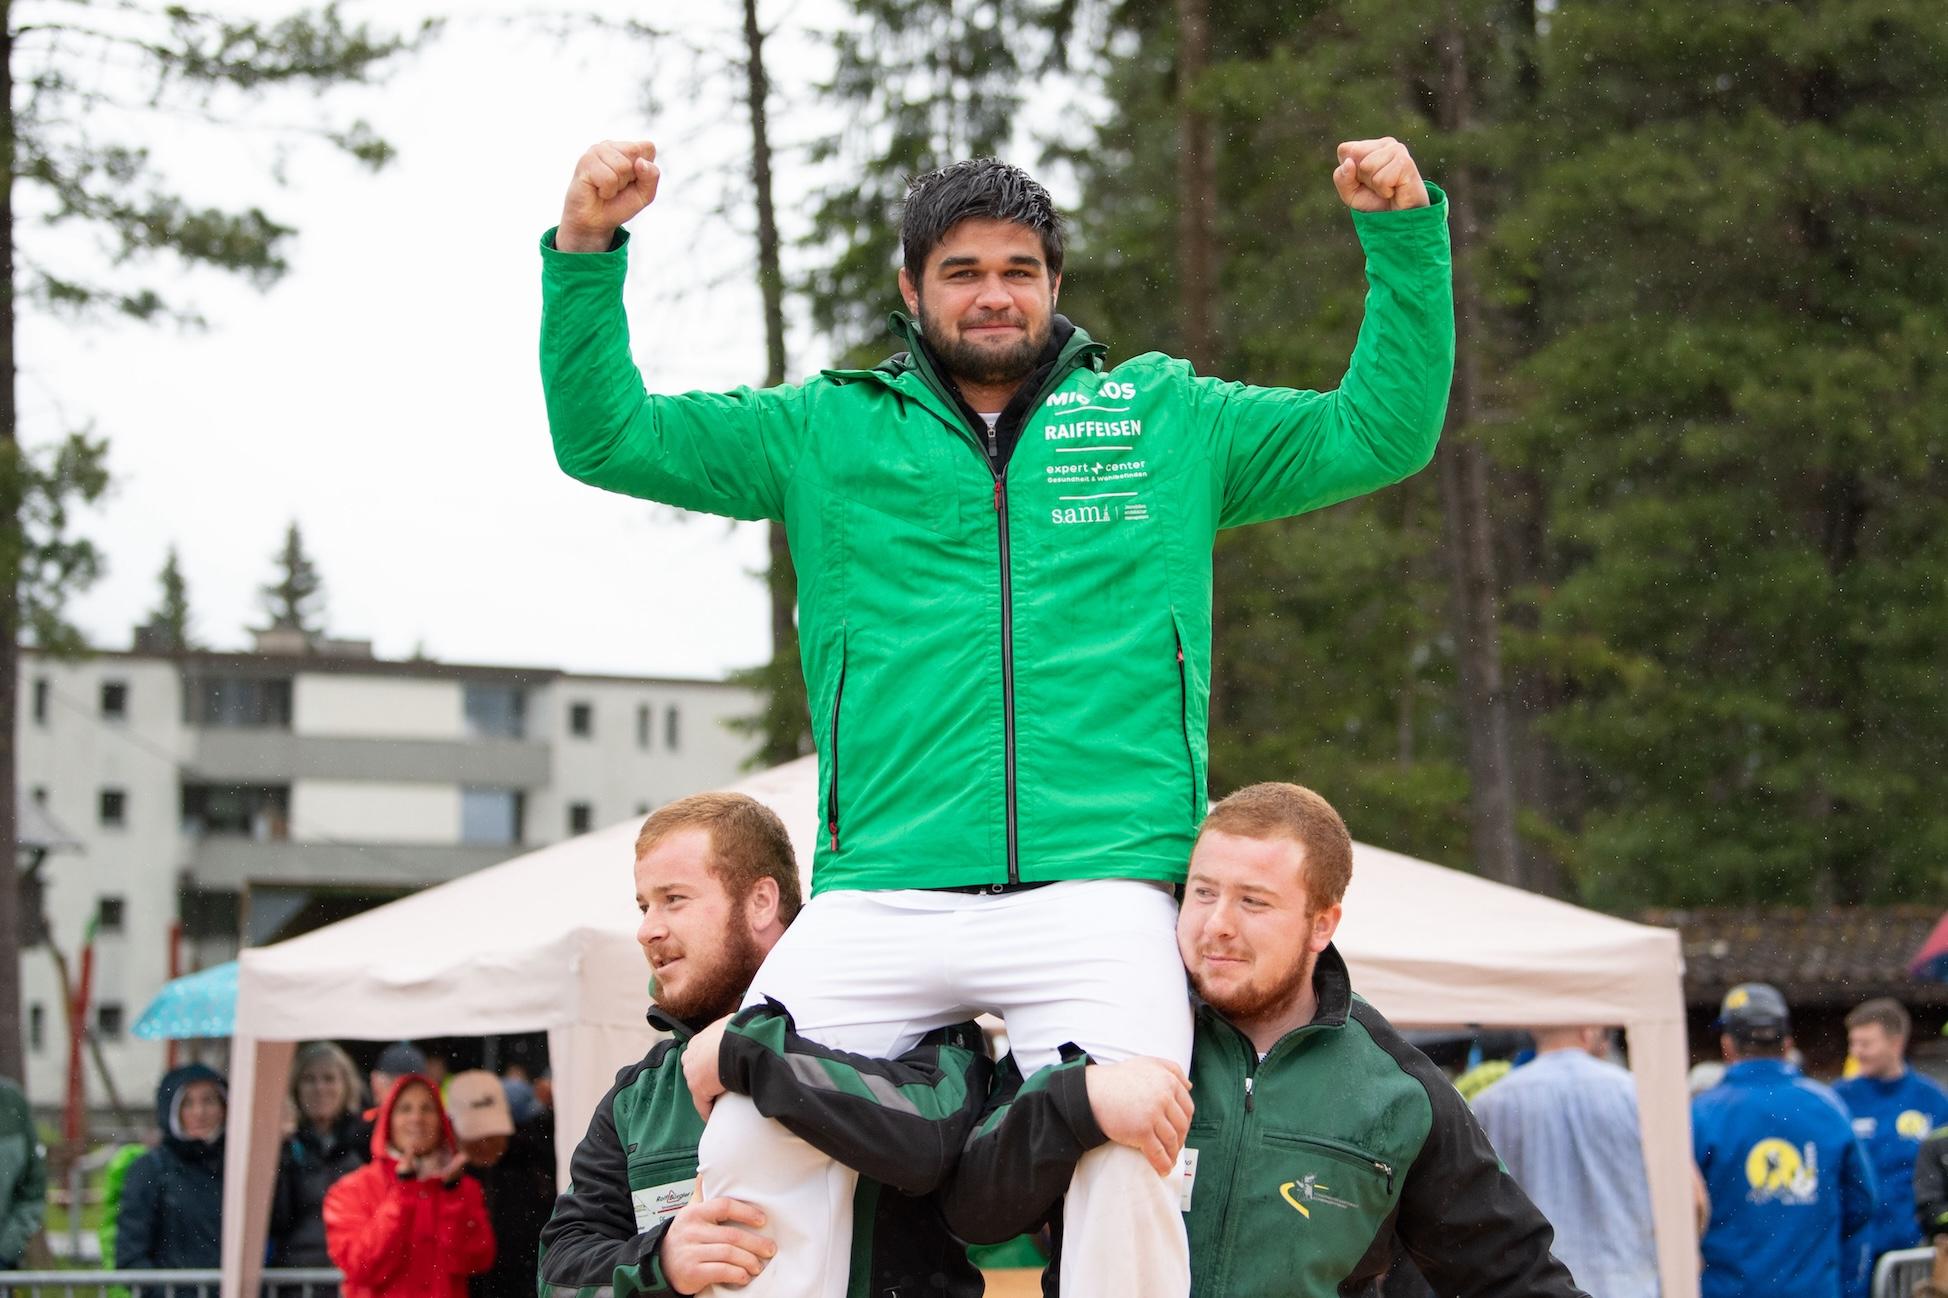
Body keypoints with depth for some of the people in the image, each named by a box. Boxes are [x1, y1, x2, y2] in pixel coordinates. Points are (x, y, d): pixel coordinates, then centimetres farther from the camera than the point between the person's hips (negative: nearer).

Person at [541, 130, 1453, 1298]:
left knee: (1126, 1155, -24)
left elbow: (1384, 435, 17)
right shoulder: (827, 432, 19)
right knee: (755, 1140, -17)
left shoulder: (1167, 418, 19)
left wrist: (1406, 233, 8)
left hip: (1101, 888, -1)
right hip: (882, 894, 1)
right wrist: (586, 252, 4)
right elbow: (606, 437, 17)